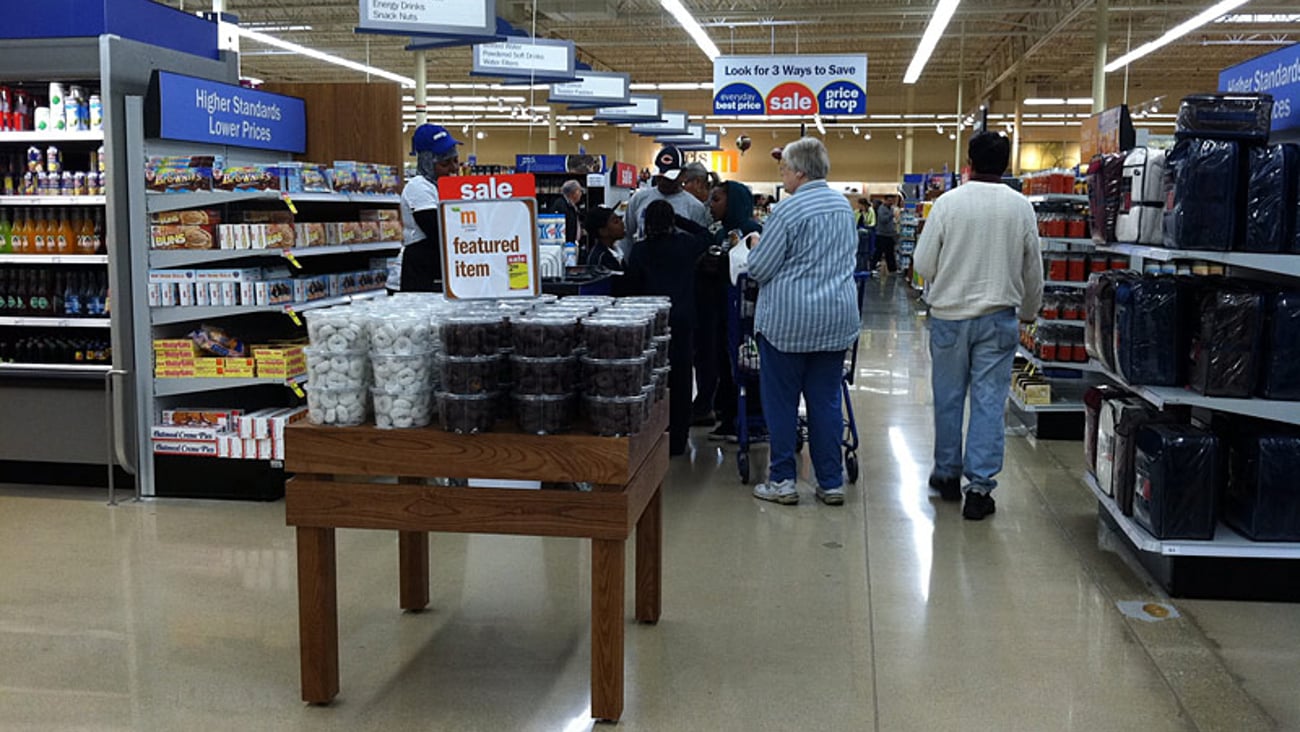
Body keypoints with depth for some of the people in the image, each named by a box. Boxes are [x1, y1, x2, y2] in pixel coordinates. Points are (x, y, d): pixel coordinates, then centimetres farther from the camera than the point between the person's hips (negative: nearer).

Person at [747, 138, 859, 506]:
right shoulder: (844, 205, 9)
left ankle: (782, 481, 10)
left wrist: (755, 246, 8)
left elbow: (759, 268, -11)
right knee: (826, 400, 10)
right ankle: (831, 482, 13)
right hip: (836, 319, 6)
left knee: (781, 400, 5)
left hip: (788, 320, -6)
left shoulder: (788, 210, -14)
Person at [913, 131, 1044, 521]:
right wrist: (1028, 312, 22)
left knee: (948, 398, 13)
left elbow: (923, 264, -6)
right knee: (989, 402, 4)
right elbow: (1034, 270, 6)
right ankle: (979, 487, 4)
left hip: (949, 315, 0)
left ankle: (947, 474, 27)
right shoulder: (1021, 207, -2)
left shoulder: (948, 203, -8)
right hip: (998, 317, 1)